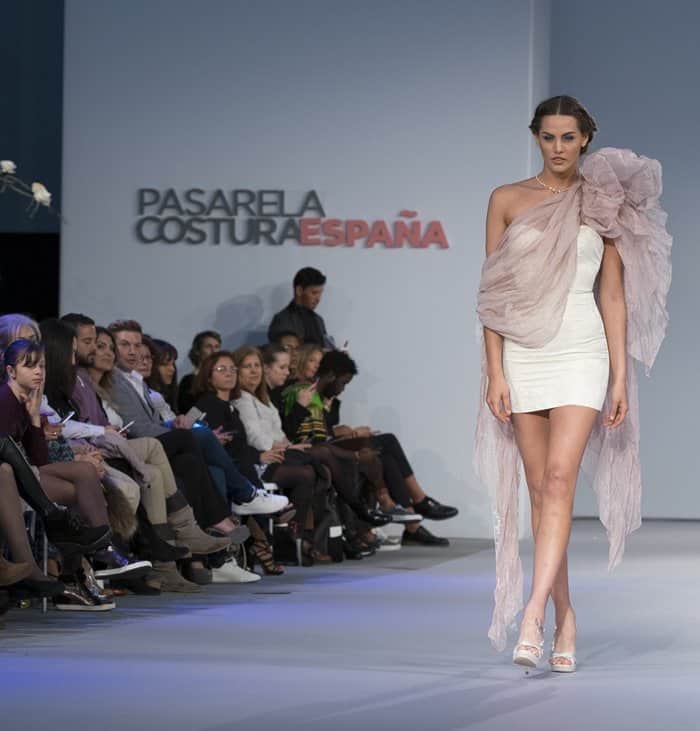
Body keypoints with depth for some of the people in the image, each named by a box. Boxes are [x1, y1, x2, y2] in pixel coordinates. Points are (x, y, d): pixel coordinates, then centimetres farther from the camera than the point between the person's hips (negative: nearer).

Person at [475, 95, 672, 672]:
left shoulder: (604, 204, 6)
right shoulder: (508, 200, 7)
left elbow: (612, 296, 6)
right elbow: (493, 291, 4)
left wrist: (621, 377, 2)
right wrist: (495, 372, -4)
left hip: (581, 351, -2)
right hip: (523, 354, 2)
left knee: (559, 479, -16)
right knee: (540, 488, 4)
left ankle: (533, 617, -23)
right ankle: (565, 619, 12)